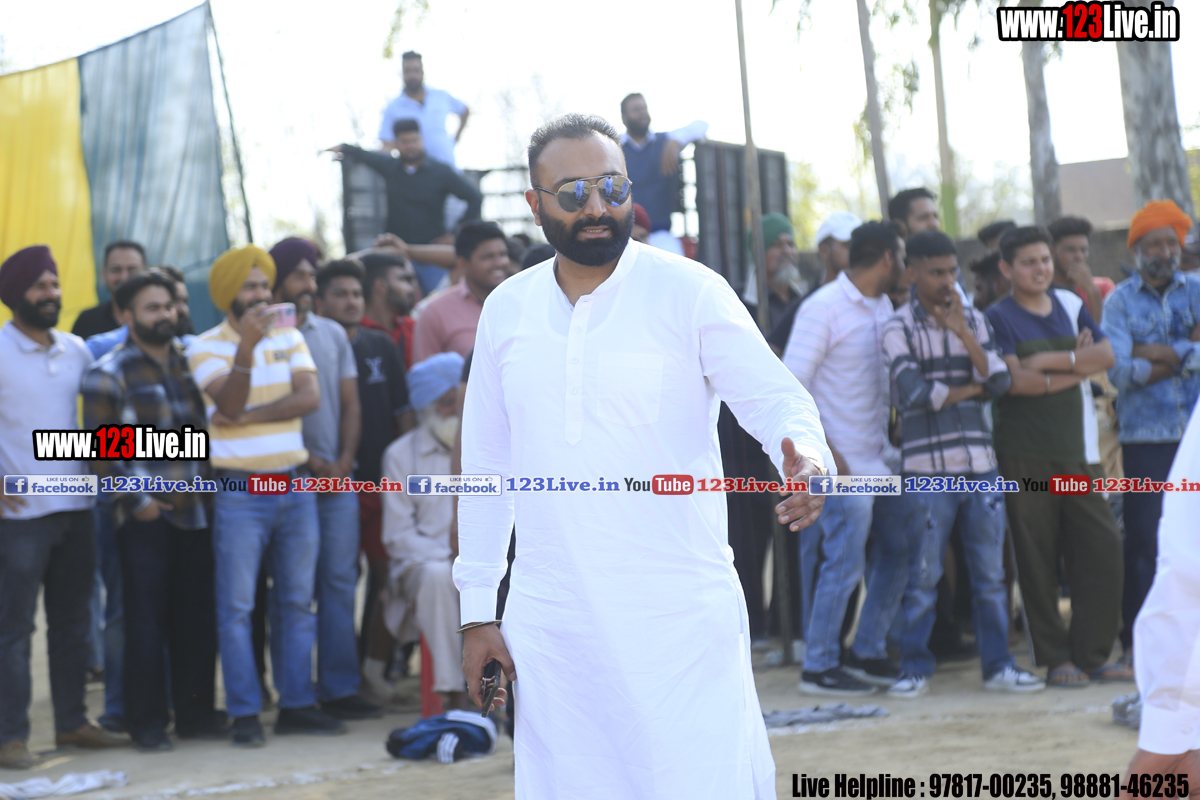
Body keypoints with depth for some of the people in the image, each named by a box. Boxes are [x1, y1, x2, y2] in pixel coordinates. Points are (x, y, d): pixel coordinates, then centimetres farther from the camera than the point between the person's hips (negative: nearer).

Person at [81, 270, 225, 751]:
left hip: (197, 512, 5)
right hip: (146, 518, -5)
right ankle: (147, 722, 5)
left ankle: (196, 711, 18)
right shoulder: (108, 374, -5)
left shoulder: (192, 361, 13)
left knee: (198, 618, 8)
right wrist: (135, 500, -11)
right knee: (147, 620, -2)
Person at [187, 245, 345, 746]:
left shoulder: (288, 338, 11)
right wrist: (247, 346, -30)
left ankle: (297, 705, 15)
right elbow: (230, 403, -18)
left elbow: (310, 397, -4)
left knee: (297, 602, 8)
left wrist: (251, 415, -13)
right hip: (239, 492, -4)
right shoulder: (206, 347, -2)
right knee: (236, 606, -4)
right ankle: (244, 714, 0)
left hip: (295, 485, 5)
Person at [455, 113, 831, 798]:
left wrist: (805, 459, -30)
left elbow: (777, 399, -6)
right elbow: (487, 462, 15)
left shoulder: (690, 292, -2)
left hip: (683, 618, -3)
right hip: (550, 626, 4)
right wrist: (478, 611, 11)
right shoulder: (506, 311, 10)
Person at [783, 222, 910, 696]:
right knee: (843, 563, -7)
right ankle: (819, 666, 4)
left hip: (880, 460, 8)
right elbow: (790, 386, -16)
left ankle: (867, 652, 22)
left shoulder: (882, 307, 13)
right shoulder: (823, 309, -12)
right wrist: (826, 453, -18)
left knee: (897, 553, 11)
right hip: (842, 463, -8)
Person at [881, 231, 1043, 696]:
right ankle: (914, 667, 9)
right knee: (924, 574, -1)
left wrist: (963, 333, -9)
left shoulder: (973, 321, 12)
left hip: (980, 464, 4)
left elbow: (1000, 382, 1)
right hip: (928, 468, -4)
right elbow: (913, 391, -13)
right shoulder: (899, 328, -1)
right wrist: (970, 388, -1)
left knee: (990, 572, 6)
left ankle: (997, 664, 15)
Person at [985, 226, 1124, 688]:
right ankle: (1054, 660, 5)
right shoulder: (999, 318, -1)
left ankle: (1090, 655, 6)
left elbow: (1106, 355, 1)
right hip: (1025, 456, -4)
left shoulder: (1070, 305, 14)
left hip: (1078, 450, 4)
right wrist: (1076, 368, -6)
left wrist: (1050, 361, -11)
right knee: (1037, 560, -3)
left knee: (1102, 549, -3)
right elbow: (1012, 380, -15)